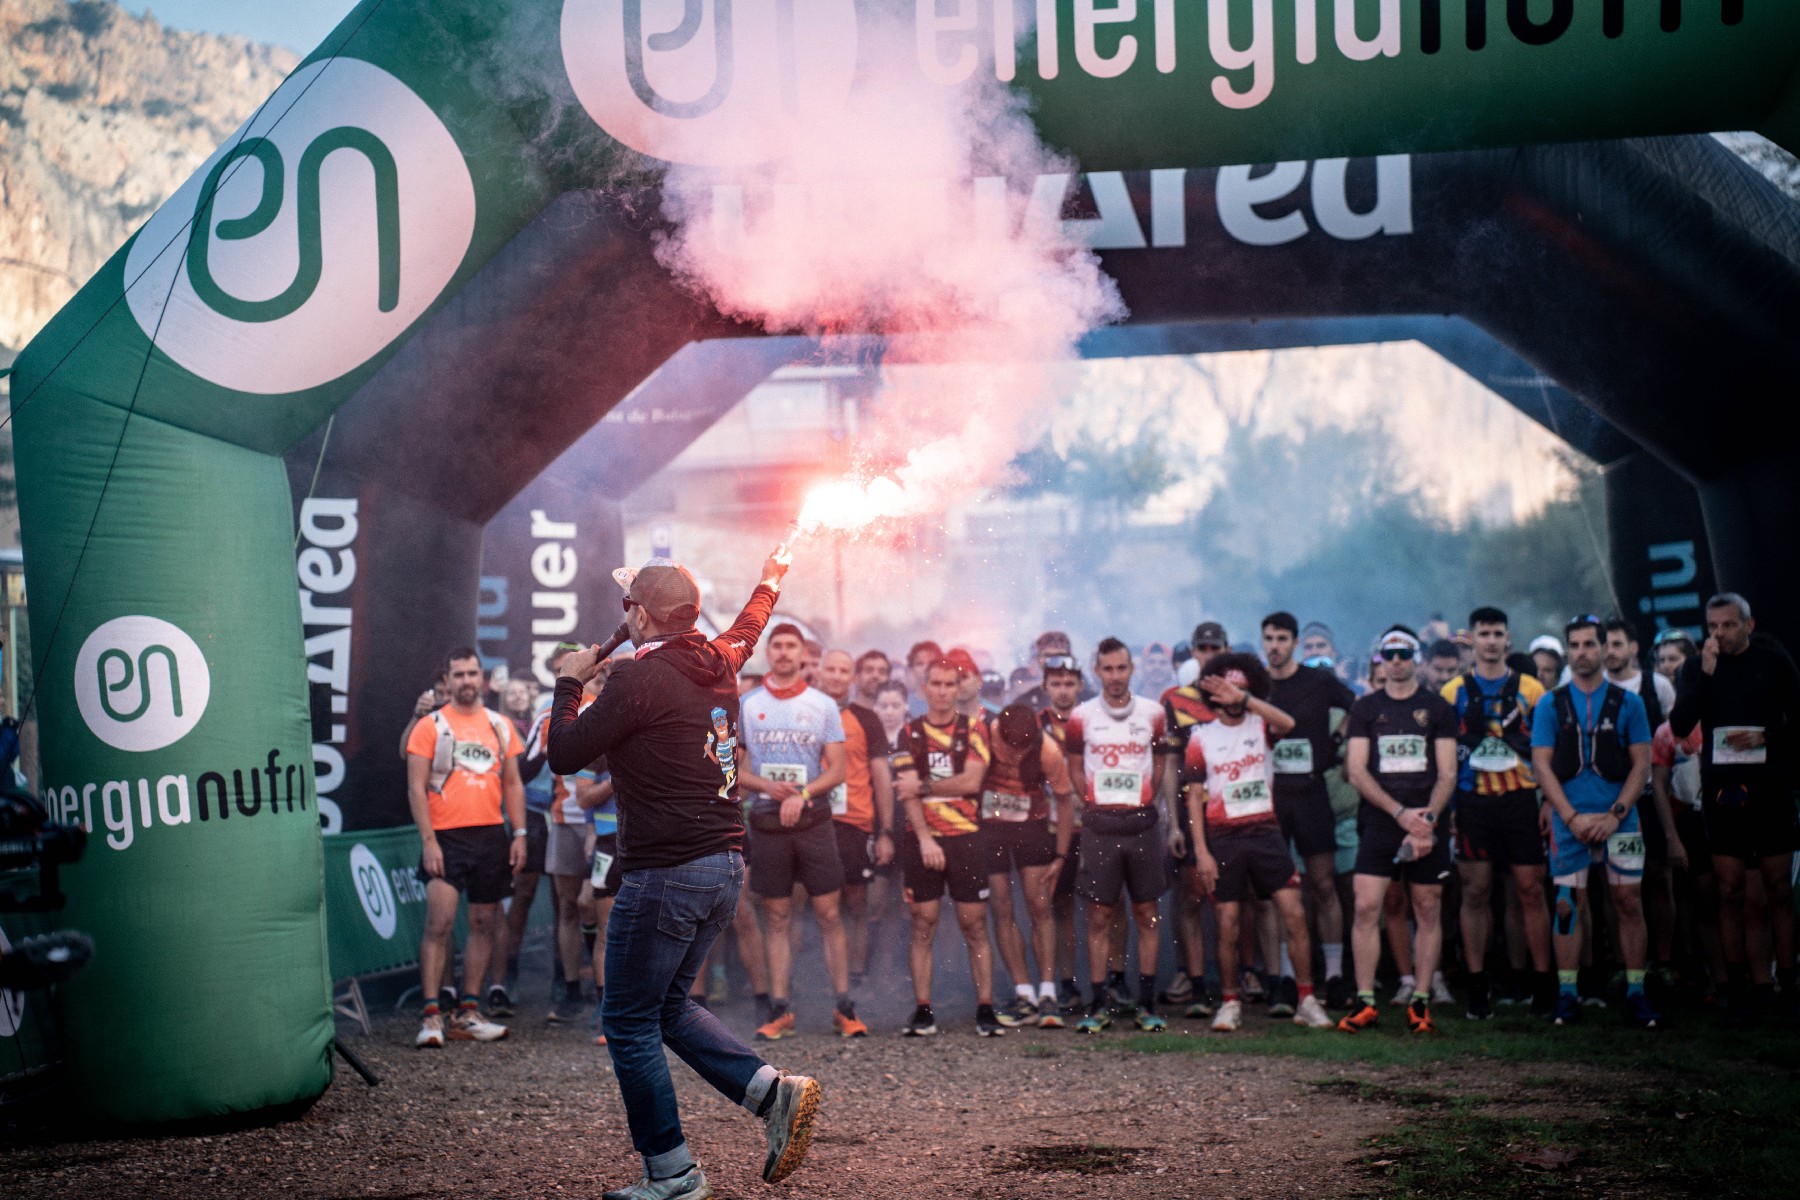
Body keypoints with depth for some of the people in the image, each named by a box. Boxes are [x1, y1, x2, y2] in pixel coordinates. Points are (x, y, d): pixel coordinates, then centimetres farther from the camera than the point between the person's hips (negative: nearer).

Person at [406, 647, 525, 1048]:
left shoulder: (500, 726, 12)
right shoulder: (430, 726, 0)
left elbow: (513, 784, 16)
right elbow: (416, 788, -4)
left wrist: (519, 834, 6)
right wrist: (428, 841, -12)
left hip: (491, 835, 5)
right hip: (446, 837, -4)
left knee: (483, 924, 7)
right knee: (439, 922, -12)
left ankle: (468, 1013, 14)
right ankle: (431, 1015, -10)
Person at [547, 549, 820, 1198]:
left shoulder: (637, 680, -15)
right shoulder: (718, 664, 8)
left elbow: (564, 755, -8)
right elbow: (745, 632, 33)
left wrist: (569, 683, 7)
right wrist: (768, 584, 50)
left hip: (667, 873, -9)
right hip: (725, 869, 9)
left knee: (629, 1023, 3)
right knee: (667, 1005, 20)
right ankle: (774, 1092, 6)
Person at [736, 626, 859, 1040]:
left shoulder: (823, 705, 4)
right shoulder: (746, 706, 6)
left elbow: (836, 769, 1)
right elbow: (731, 768, 6)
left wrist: (802, 794, -15)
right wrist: (768, 787, -12)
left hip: (813, 819, -1)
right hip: (766, 823, 1)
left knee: (829, 914, -2)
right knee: (776, 918, 4)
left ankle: (844, 1008, 4)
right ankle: (780, 1011, 8)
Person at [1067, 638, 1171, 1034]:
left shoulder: (1152, 714, 3)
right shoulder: (1082, 717, 1)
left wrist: (1144, 805, 10)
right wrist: (1097, 808, 8)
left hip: (1143, 823, 1)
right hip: (1099, 825, -1)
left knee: (1147, 914, 4)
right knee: (1099, 916, 1)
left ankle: (1147, 1004, 9)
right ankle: (1098, 1005, 6)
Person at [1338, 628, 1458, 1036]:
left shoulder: (1438, 709, 8)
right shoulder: (1365, 708, 9)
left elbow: (1447, 775, 4)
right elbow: (1356, 771, 1)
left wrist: (1428, 817, -13)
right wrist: (1400, 812, -10)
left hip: (1426, 823, 0)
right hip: (1379, 822, 0)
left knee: (1428, 911, 1)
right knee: (1366, 907, -9)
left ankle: (1420, 1001, 8)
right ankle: (1365, 1002, -5)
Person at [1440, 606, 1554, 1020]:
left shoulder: (1531, 690, 6)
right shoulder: (1453, 692, 7)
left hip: (1520, 799, 0)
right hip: (1472, 801, 0)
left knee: (1530, 889, -1)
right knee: (1476, 892, 1)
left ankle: (1543, 984, 7)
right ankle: (1477, 987, 6)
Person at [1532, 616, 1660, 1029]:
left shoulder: (1628, 703, 5)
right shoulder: (1550, 705, 6)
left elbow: (1641, 764, 3)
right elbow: (1542, 764, 1)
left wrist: (1615, 814, -9)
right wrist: (1573, 817, -9)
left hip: (1619, 819, 0)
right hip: (1569, 820, 0)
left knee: (1628, 902, -1)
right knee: (1566, 905, -1)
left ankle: (1635, 991, 6)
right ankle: (1567, 994, 5)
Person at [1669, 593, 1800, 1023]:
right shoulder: (1696, 667, 6)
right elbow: (1680, 726, -6)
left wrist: (1765, 737, -11)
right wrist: (1705, 674, -13)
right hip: (1723, 789, 1)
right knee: (1730, 890, 0)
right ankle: (1737, 985, 4)